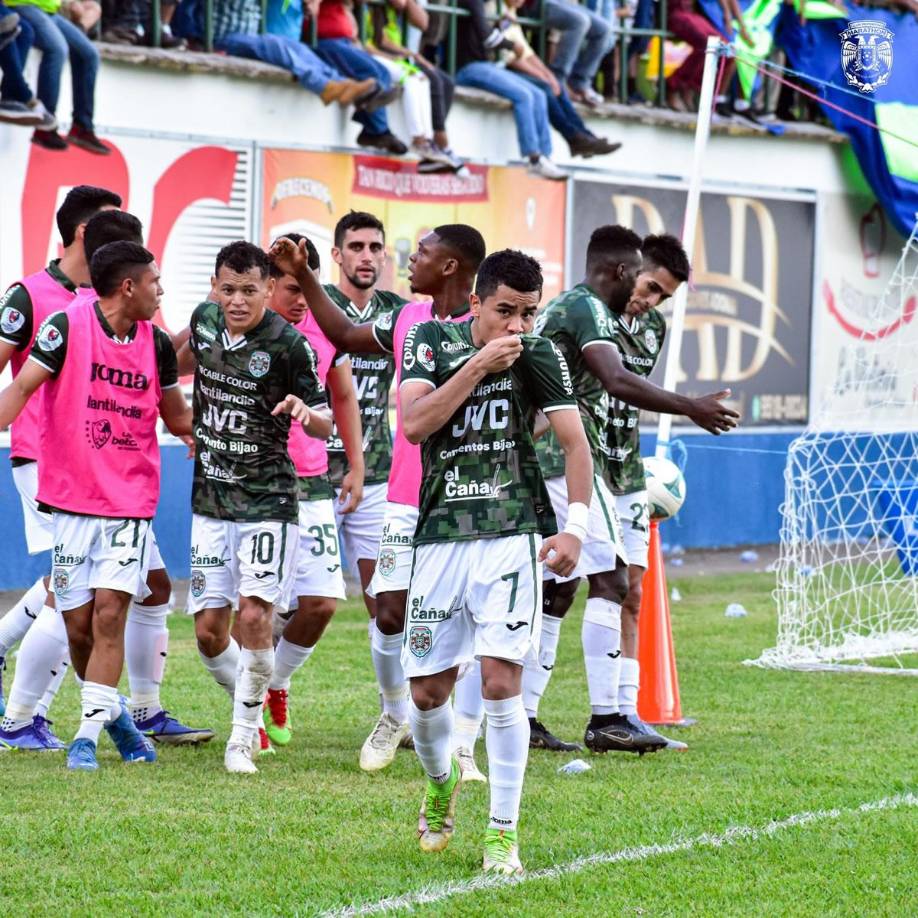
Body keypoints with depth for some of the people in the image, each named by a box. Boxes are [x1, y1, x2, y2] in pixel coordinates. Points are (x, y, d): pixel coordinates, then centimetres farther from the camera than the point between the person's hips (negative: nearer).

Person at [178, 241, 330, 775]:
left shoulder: (288, 343, -14)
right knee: (209, 629, 1)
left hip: (267, 501, -5)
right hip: (210, 502, 5)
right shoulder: (205, 321, 1)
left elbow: (325, 426, -10)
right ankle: (251, 708, 26)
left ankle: (243, 736, 0)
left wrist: (306, 411, -29)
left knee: (254, 616, -14)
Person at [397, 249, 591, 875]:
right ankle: (441, 784, 37)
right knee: (428, 691, 5)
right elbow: (413, 425, -11)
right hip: (440, 536, 2)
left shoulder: (539, 356, 0)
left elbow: (575, 442, -2)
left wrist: (576, 526, -14)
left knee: (501, 683, -13)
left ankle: (503, 833, -5)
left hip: (511, 535, -2)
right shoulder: (431, 342, 3)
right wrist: (478, 366, -17)